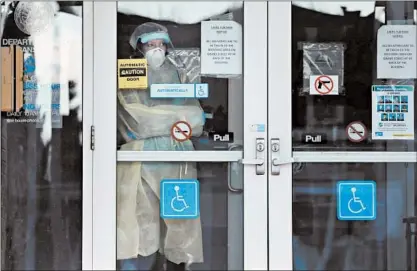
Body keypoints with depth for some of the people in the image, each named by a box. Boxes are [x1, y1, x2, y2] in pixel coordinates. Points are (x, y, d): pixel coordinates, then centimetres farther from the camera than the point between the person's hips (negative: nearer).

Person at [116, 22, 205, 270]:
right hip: (141, 163, -3)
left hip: (177, 162, 3)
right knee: (139, 237, -9)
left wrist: (154, 122, -2)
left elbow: (196, 123, 6)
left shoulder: (180, 78, 16)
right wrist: (178, 118, -3)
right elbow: (137, 122, -5)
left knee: (178, 228, 4)